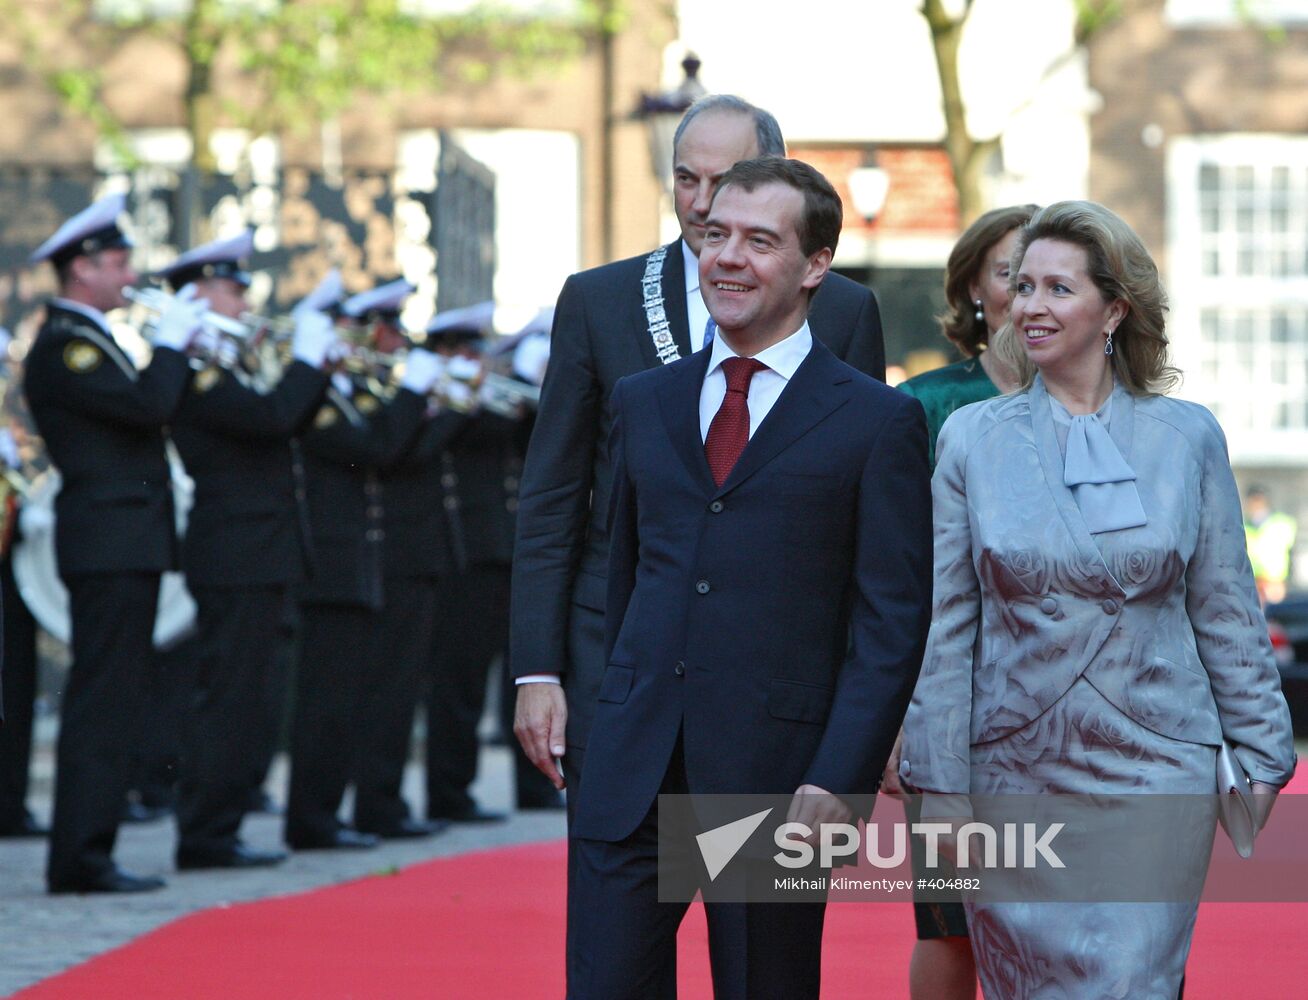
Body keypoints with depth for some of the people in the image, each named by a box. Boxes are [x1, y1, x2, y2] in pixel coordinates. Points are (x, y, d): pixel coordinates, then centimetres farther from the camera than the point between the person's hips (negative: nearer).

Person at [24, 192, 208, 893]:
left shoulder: (86, 341, 20)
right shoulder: (64, 346, -13)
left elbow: (150, 410, 18)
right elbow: (150, 406, -24)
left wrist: (180, 349, 8)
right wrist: (172, 342, -9)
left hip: (124, 545, 10)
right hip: (111, 545, -10)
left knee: (111, 704, 11)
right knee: (102, 703, -11)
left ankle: (85, 853, 14)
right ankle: (80, 859, -11)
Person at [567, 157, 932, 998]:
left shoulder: (877, 421, -1)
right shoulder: (644, 403, 15)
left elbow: (893, 621, -5)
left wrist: (836, 781, -13)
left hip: (775, 770, -4)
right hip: (635, 770, 4)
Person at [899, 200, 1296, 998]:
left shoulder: (1188, 438, 3)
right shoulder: (973, 438, 3)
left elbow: (1227, 613, 7)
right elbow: (946, 628, 3)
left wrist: (1259, 757, 5)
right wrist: (939, 783, -1)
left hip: (1156, 774, -1)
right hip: (1014, 774, 1)